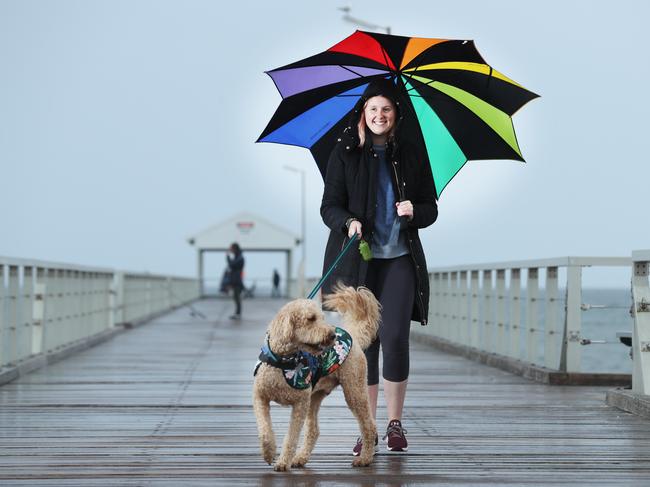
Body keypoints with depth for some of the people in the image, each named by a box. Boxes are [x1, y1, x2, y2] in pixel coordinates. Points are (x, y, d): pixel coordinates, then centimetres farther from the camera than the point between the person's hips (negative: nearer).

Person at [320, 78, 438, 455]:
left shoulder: (411, 156, 7)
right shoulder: (345, 154, 4)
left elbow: (431, 209, 10)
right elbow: (329, 207, 2)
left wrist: (414, 211, -12)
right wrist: (348, 222, -19)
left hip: (399, 259, 0)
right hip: (357, 260, 0)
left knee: (395, 338, -10)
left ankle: (395, 423, 5)